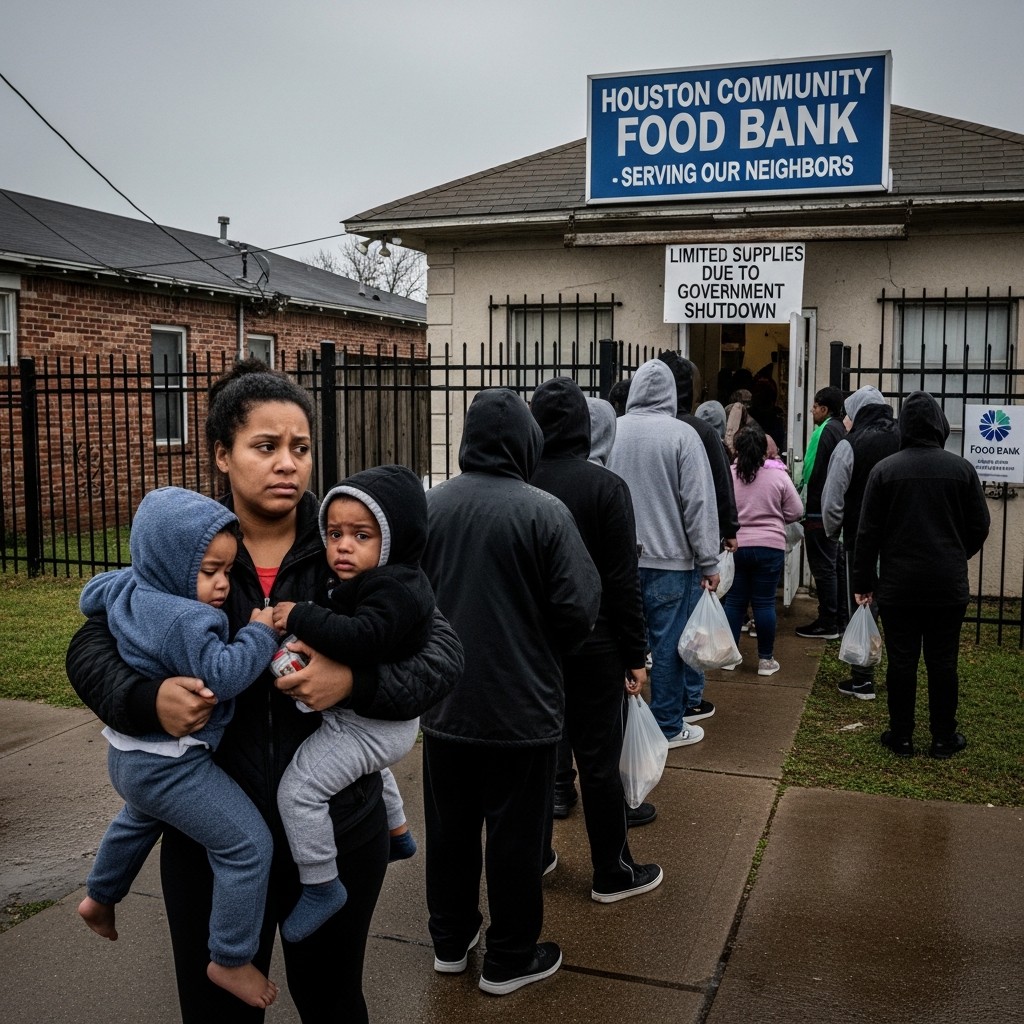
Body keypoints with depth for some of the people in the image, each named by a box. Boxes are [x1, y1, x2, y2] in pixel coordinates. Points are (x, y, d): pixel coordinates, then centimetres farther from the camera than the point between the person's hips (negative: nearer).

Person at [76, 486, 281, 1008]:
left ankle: (99, 897, 61)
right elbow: (221, 674, -31)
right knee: (248, 844, -5)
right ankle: (230, 961, 6)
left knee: (140, 818, 40)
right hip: (169, 766, -10)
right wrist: (260, 633, -21)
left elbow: (92, 596, 19)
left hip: (130, 754, 10)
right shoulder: (183, 622, -29)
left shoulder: (125, 589, 0)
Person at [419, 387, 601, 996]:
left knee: (450, 826, 19)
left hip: (445, 703, 5)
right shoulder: (543, 511, -17)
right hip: (521, 705, -4)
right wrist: (545, 654, 4)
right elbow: (579, 606, -16)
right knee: (515, 834, 10)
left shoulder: (429, 506, -4)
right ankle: (511, 959, 25)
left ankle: (451, 940, 36)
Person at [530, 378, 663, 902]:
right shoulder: (605, 485, -13)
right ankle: (612, 873, 19)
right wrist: (636, 654, -5)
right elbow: (623, 580, -13)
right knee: (599, 759, 6)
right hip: (592, 643, -3)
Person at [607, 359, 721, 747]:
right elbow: (699, 503, -10)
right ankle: (667, 726, 14)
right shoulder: (681, 434, -11)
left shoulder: (611, 431, 0)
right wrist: (708, 562, -3)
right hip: (668, 558, -4)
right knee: (667, 643, 5)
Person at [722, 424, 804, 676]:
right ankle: (765, 659, 12)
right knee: (764, 602, 5)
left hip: (734, 546, 1)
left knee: (734, 601, 11)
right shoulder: (778, 476, -7)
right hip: (770, 547, -1)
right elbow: (795, 512, -1)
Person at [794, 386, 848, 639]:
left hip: (820, 512, -10)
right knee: (837, 564, 15)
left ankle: (827, 623, -1)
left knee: (824, 567, -5)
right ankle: (841, 619, 23)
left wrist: (803, 511, -13)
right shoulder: (841, 430, 15)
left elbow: (812, 473, -17)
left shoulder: (825, 431, -15)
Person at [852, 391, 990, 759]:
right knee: (943, 661, 9)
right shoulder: (961, 469, -2)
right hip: (948, 585, 1)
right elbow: (980, 525, 4)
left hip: (898, 585, -1)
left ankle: (901, 736, 14)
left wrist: (864, 580, 4)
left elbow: (868, 532, -4)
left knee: (902, 660, 6)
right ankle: (944, 738, 18)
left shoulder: (885, 470, -5)